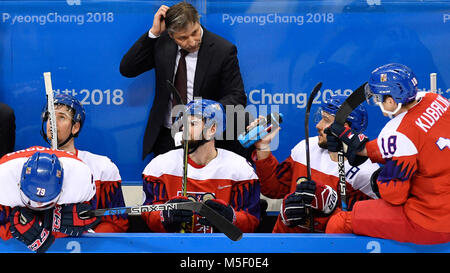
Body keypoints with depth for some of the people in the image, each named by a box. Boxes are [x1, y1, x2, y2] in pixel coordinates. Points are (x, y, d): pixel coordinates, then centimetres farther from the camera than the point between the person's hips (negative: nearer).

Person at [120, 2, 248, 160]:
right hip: (165, 137, 3)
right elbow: (126, 69, -6)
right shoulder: (162, 43, -2)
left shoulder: (223, 50, -12)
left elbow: (237, 97, -10)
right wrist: (154, 32, -14)